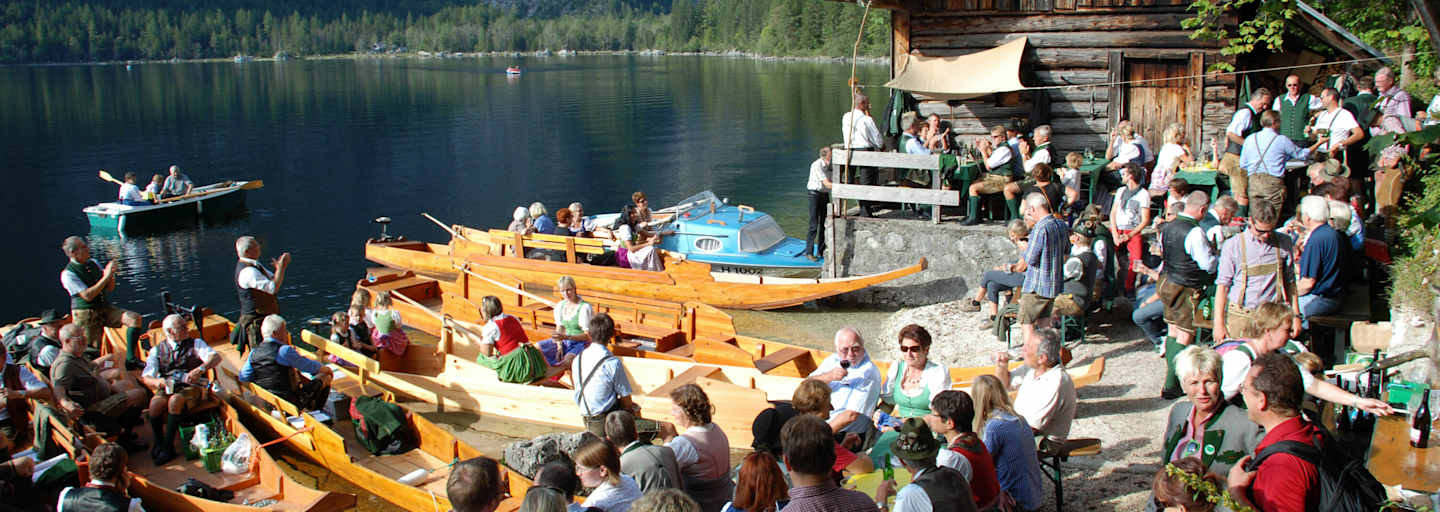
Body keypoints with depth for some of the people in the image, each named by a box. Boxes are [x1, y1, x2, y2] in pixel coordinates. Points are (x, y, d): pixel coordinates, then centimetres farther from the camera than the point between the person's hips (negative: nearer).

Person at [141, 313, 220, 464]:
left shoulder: (195, 344, 11)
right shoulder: (158, 350, 15)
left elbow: (216, 357, -8)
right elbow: (146, 377, 9)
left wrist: (200, 369, -27)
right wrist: (157, 382, -15)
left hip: (191, 388, -2)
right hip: (167, 388, 2)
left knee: (175, 400, -34)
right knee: (156, 402, -31)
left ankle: (167, 448, -28)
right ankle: (158, 443, -16)